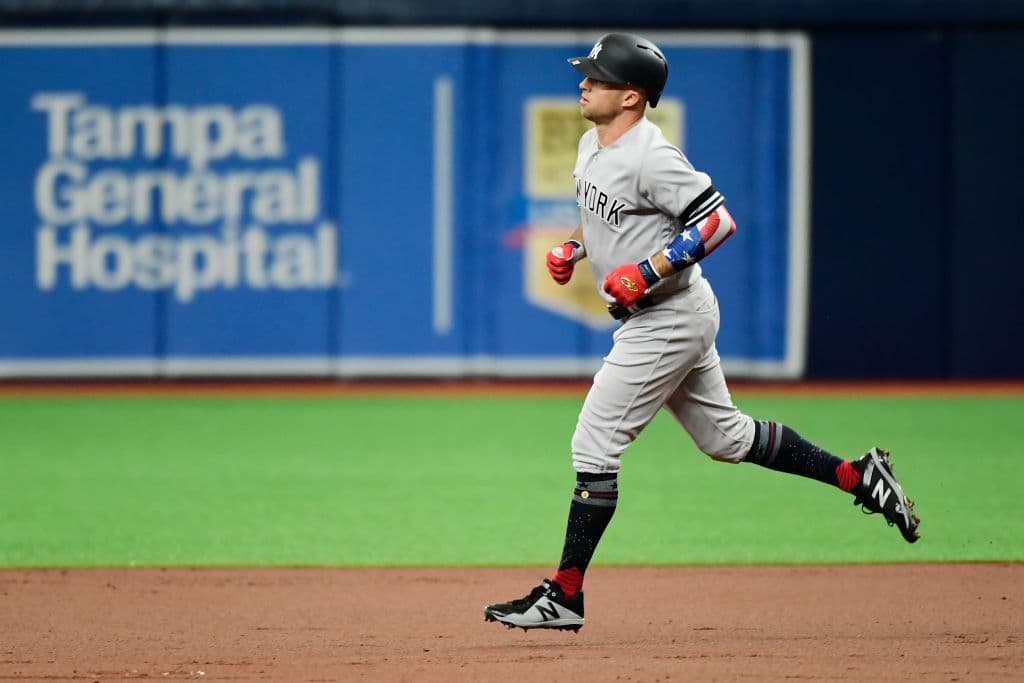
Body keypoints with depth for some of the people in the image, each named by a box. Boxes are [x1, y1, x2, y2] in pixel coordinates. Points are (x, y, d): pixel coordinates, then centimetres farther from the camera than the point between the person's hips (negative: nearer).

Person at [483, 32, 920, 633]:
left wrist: (647, 272, -27)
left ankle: (564, 597, -4)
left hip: (669, 321, -10)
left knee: (594, 445, -9)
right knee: (725, 437, 18)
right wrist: (571, 249, 9)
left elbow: (719, 221, -24)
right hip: (653, 320, 10)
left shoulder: (651, 157, -22)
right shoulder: (593, 145, 8)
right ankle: (858, 475, 25)